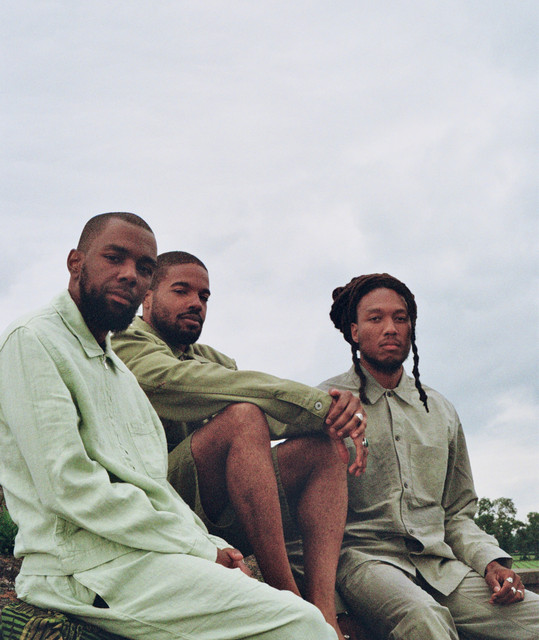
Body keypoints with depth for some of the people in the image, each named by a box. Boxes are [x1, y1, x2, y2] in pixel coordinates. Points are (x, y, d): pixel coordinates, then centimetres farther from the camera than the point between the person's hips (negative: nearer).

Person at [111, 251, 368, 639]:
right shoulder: (124, 342, 4)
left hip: (220, 519, 7)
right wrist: (320, 406, -20)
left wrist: (341, 414, -14)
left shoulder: (214, 360, 28)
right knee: (243, 417, -27)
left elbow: (279, 408, 11)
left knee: (321, 444, -8)